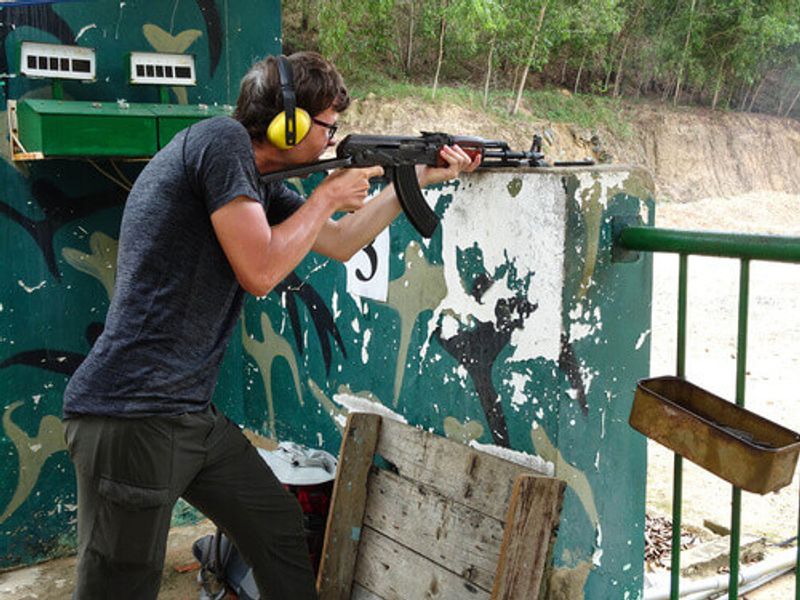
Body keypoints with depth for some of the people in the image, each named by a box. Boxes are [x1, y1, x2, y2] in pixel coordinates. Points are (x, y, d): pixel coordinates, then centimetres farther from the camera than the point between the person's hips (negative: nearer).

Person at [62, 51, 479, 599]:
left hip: (191, 413, 10)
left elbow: (340, 243, 26)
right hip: (131, 415, -10)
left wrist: (422, 178, 26)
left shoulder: (261, 185, 15)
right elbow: (259, 271, -18)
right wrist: (328, 196, -3)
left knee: (280, 528, 17)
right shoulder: (222, 138, -12)